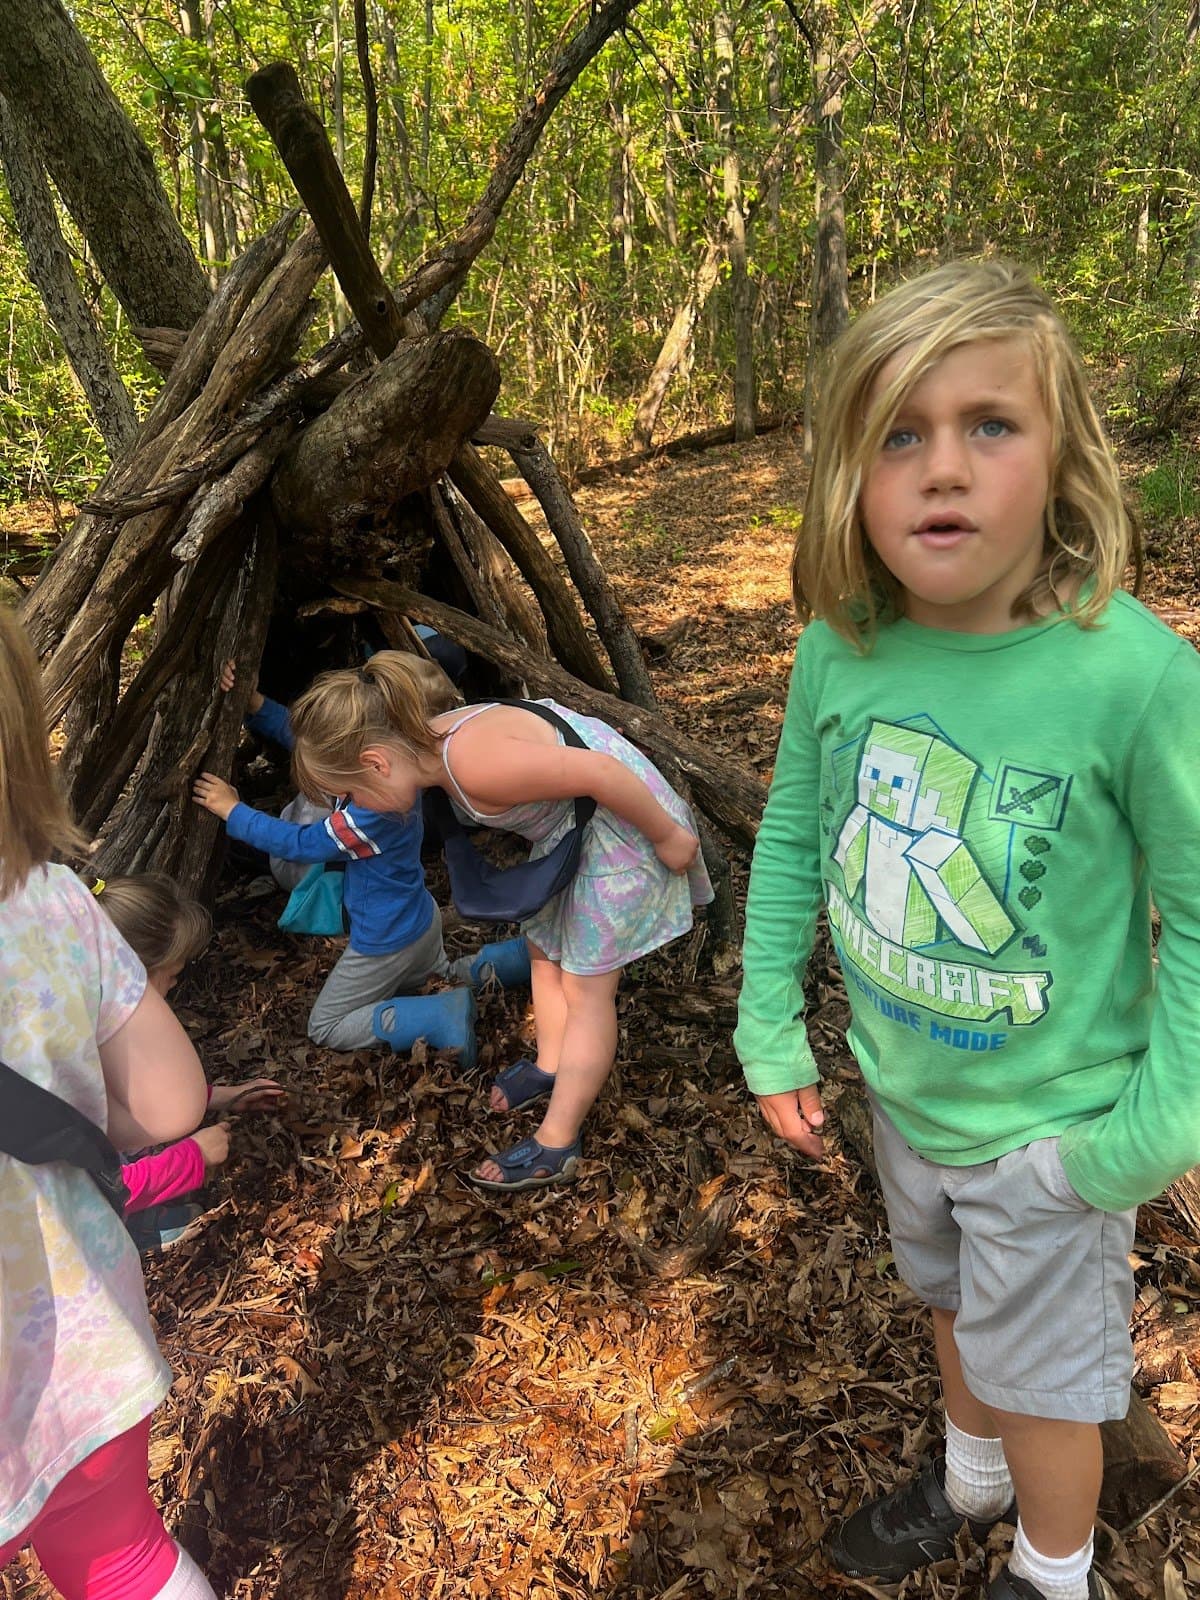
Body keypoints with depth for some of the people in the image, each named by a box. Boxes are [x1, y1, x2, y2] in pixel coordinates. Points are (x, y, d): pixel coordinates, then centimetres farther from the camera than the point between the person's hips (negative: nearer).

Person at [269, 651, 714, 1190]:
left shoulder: (474, 762, -35)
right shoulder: (434, 740, -7)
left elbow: (602, 772, -33)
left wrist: (668, 837, -21)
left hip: (624, 816, -9)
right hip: (568, 824, 9)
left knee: (585, 983, -1)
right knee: (544, 946, 21)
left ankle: (556, 1147, 9)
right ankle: (551, 1065, 41)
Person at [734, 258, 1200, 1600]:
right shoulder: (840, 649, -16)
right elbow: (792, 834, -2)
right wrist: (770, 1027, 1)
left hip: (1049, 1129, -4)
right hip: (904, 1091, 5)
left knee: (1042, 1375, 20)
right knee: (950, 1305, 31)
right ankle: (968, 1482, 63)